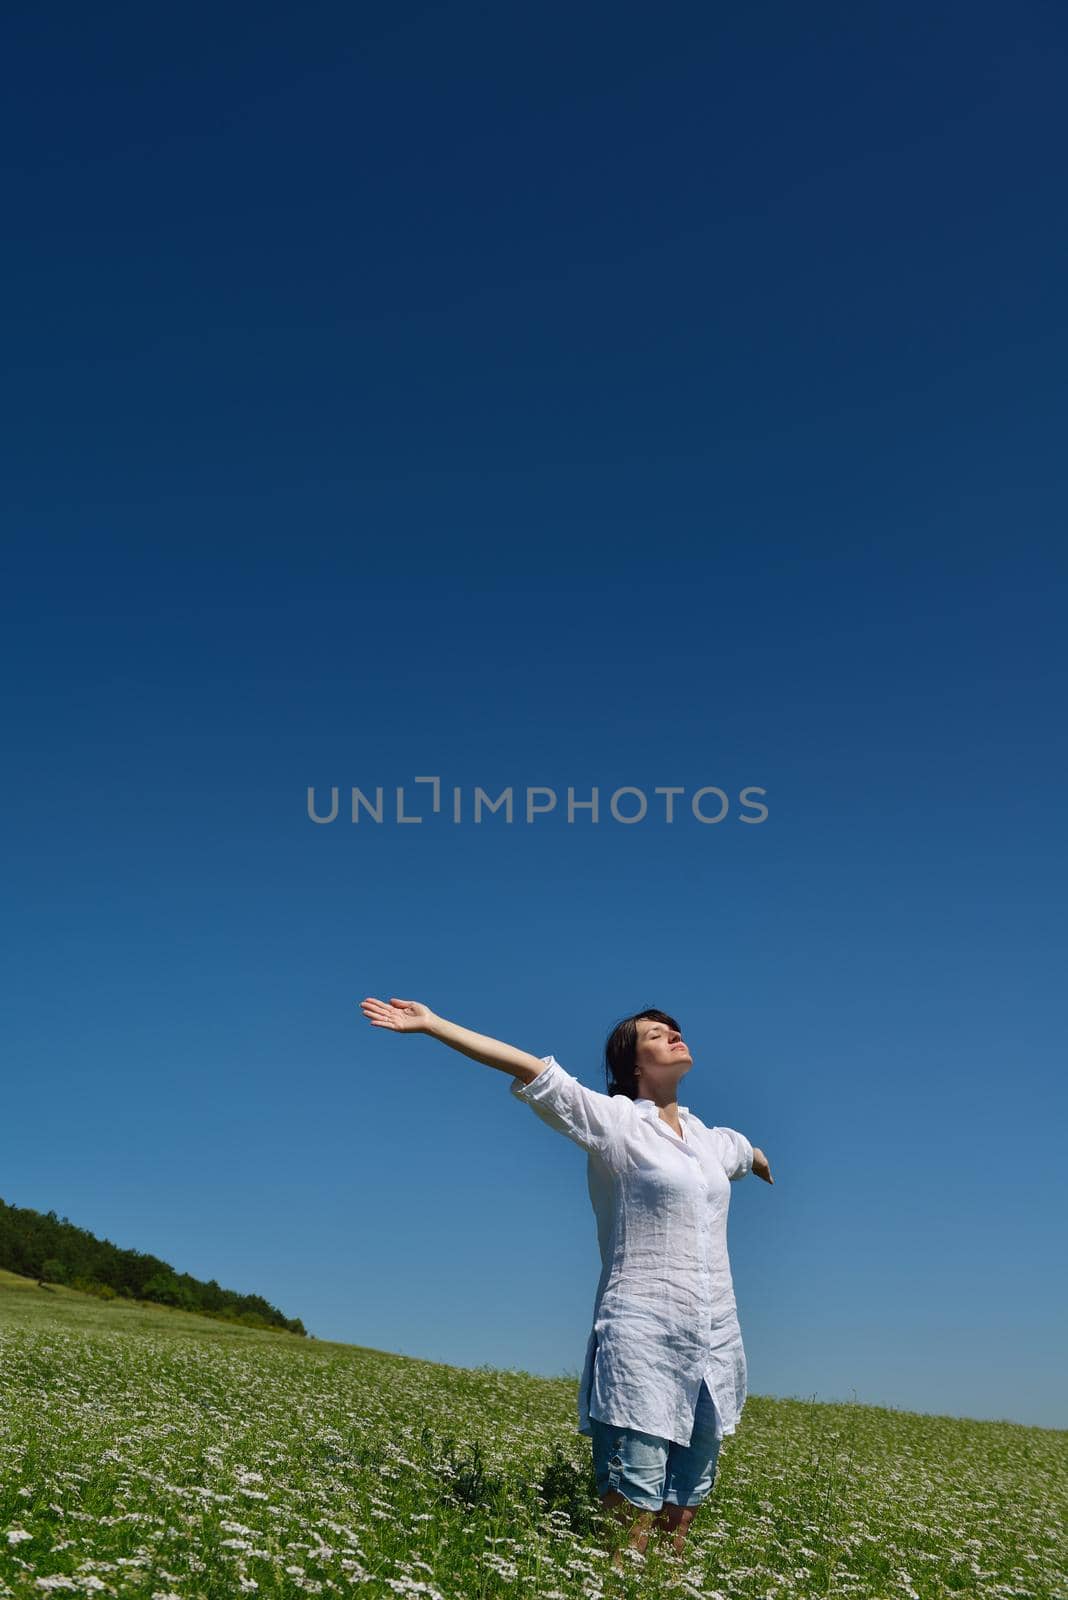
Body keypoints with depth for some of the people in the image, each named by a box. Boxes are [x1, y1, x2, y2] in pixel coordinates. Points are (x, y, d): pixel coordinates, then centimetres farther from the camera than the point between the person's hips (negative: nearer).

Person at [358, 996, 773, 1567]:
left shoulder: (710, 1138, 15)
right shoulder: (612, 1120, -3)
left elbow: (747, 1152, 39)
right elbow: (530, 1069, -11)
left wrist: (765, 1166, 62)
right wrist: (430, 1022, -17)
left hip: (715, 1341, 6)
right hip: (641, 1333, -6)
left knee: (684, 1499, 10)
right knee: (633, 1503, -8)